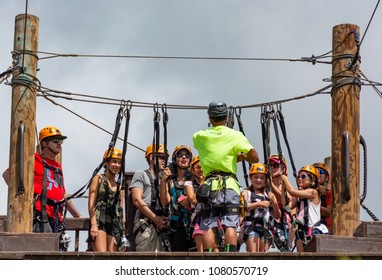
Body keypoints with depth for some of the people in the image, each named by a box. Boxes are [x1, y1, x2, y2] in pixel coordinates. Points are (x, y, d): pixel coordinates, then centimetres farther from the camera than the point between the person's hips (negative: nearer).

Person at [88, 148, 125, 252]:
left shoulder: (119, 186, 21)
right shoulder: (98, 179, 7)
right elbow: (91, 203, -1)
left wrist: (122, 228, 13)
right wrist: (93, 224, -13)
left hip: (114, 225, 6)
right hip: (99, 222, -6)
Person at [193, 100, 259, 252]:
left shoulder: (199, 136, 10)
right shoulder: (235, 135, 2)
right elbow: (254, 158, -3)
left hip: (209, 186, 2)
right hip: (229, 185, -2)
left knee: (208, 226, -2)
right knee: (230, 224, -9)